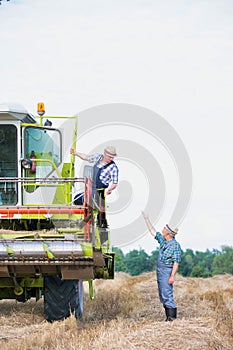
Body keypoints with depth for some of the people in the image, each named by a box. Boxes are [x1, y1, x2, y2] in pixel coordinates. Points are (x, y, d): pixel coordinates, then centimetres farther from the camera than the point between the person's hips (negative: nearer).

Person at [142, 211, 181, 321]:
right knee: (162, 296, 8)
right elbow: (152, 231, 22)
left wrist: (172, 276, -23)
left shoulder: (175, 245, -14)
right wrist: (146, 218, 24)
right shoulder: (163, 240, 10)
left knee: (167, 294, -14)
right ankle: (169, 316, 10)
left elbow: (176, 262, -17)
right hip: (159, 271, 9)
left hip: (167, 272, -9)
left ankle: (172, 316, -13)